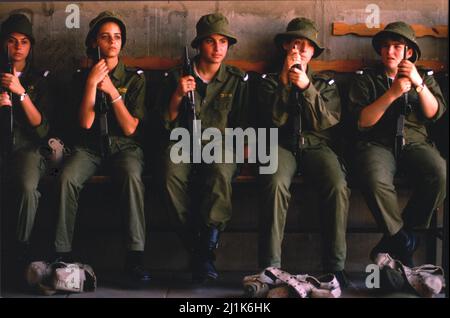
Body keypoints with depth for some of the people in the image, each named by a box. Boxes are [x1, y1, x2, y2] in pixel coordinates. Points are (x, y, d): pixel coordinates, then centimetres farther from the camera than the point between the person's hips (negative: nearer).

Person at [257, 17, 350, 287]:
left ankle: (335, 264, -24)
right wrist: (285, 80, -5)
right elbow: (275, 119, 1)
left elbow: (328, 123, 3)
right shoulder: (271, 81, 19)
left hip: (317, 145, 1)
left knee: (338, 187, -32)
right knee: (275, 185, -36)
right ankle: (270, 266, -33)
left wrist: (307, 88, -8)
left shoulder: (325, 83, 20)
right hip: (282, 144, -1)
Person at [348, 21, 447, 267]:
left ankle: (393, 242, -16)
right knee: (376, 181, -37)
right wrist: (392, 93, -10)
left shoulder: (424, 77, 20)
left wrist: (418, 84, -9)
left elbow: (434, 113, 5)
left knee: (439, 175, -32)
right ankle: (404, 242, -16)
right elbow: (362, 121, -1)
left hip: (414, 142, 2)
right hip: (378, 143, -2)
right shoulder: (366, 79, 13)